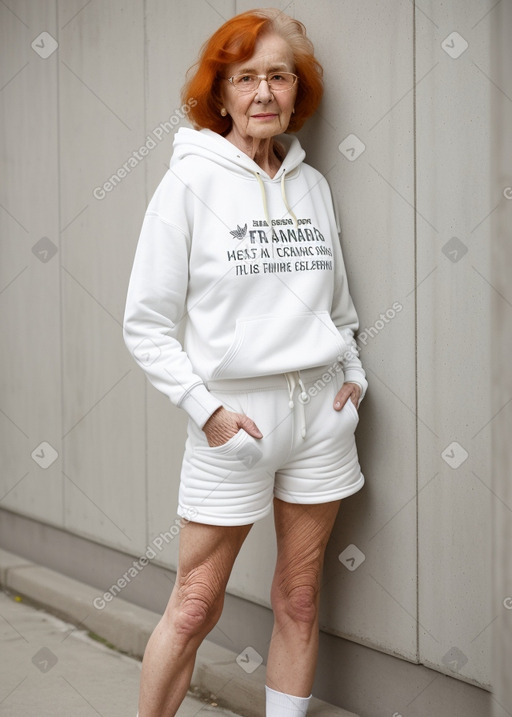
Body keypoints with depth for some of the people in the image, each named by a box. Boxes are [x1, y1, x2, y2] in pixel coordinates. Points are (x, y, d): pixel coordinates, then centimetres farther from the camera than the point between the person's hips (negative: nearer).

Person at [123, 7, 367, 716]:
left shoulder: (311, 183, 9)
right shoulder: (190, 182, -5)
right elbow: (147, 324, -6)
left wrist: (353, 374, 6)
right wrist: (207, 408, -13)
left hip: (321, 410, 4)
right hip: (236, 413, -4)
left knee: (299, 601, 12)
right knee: (194, 609, 1)